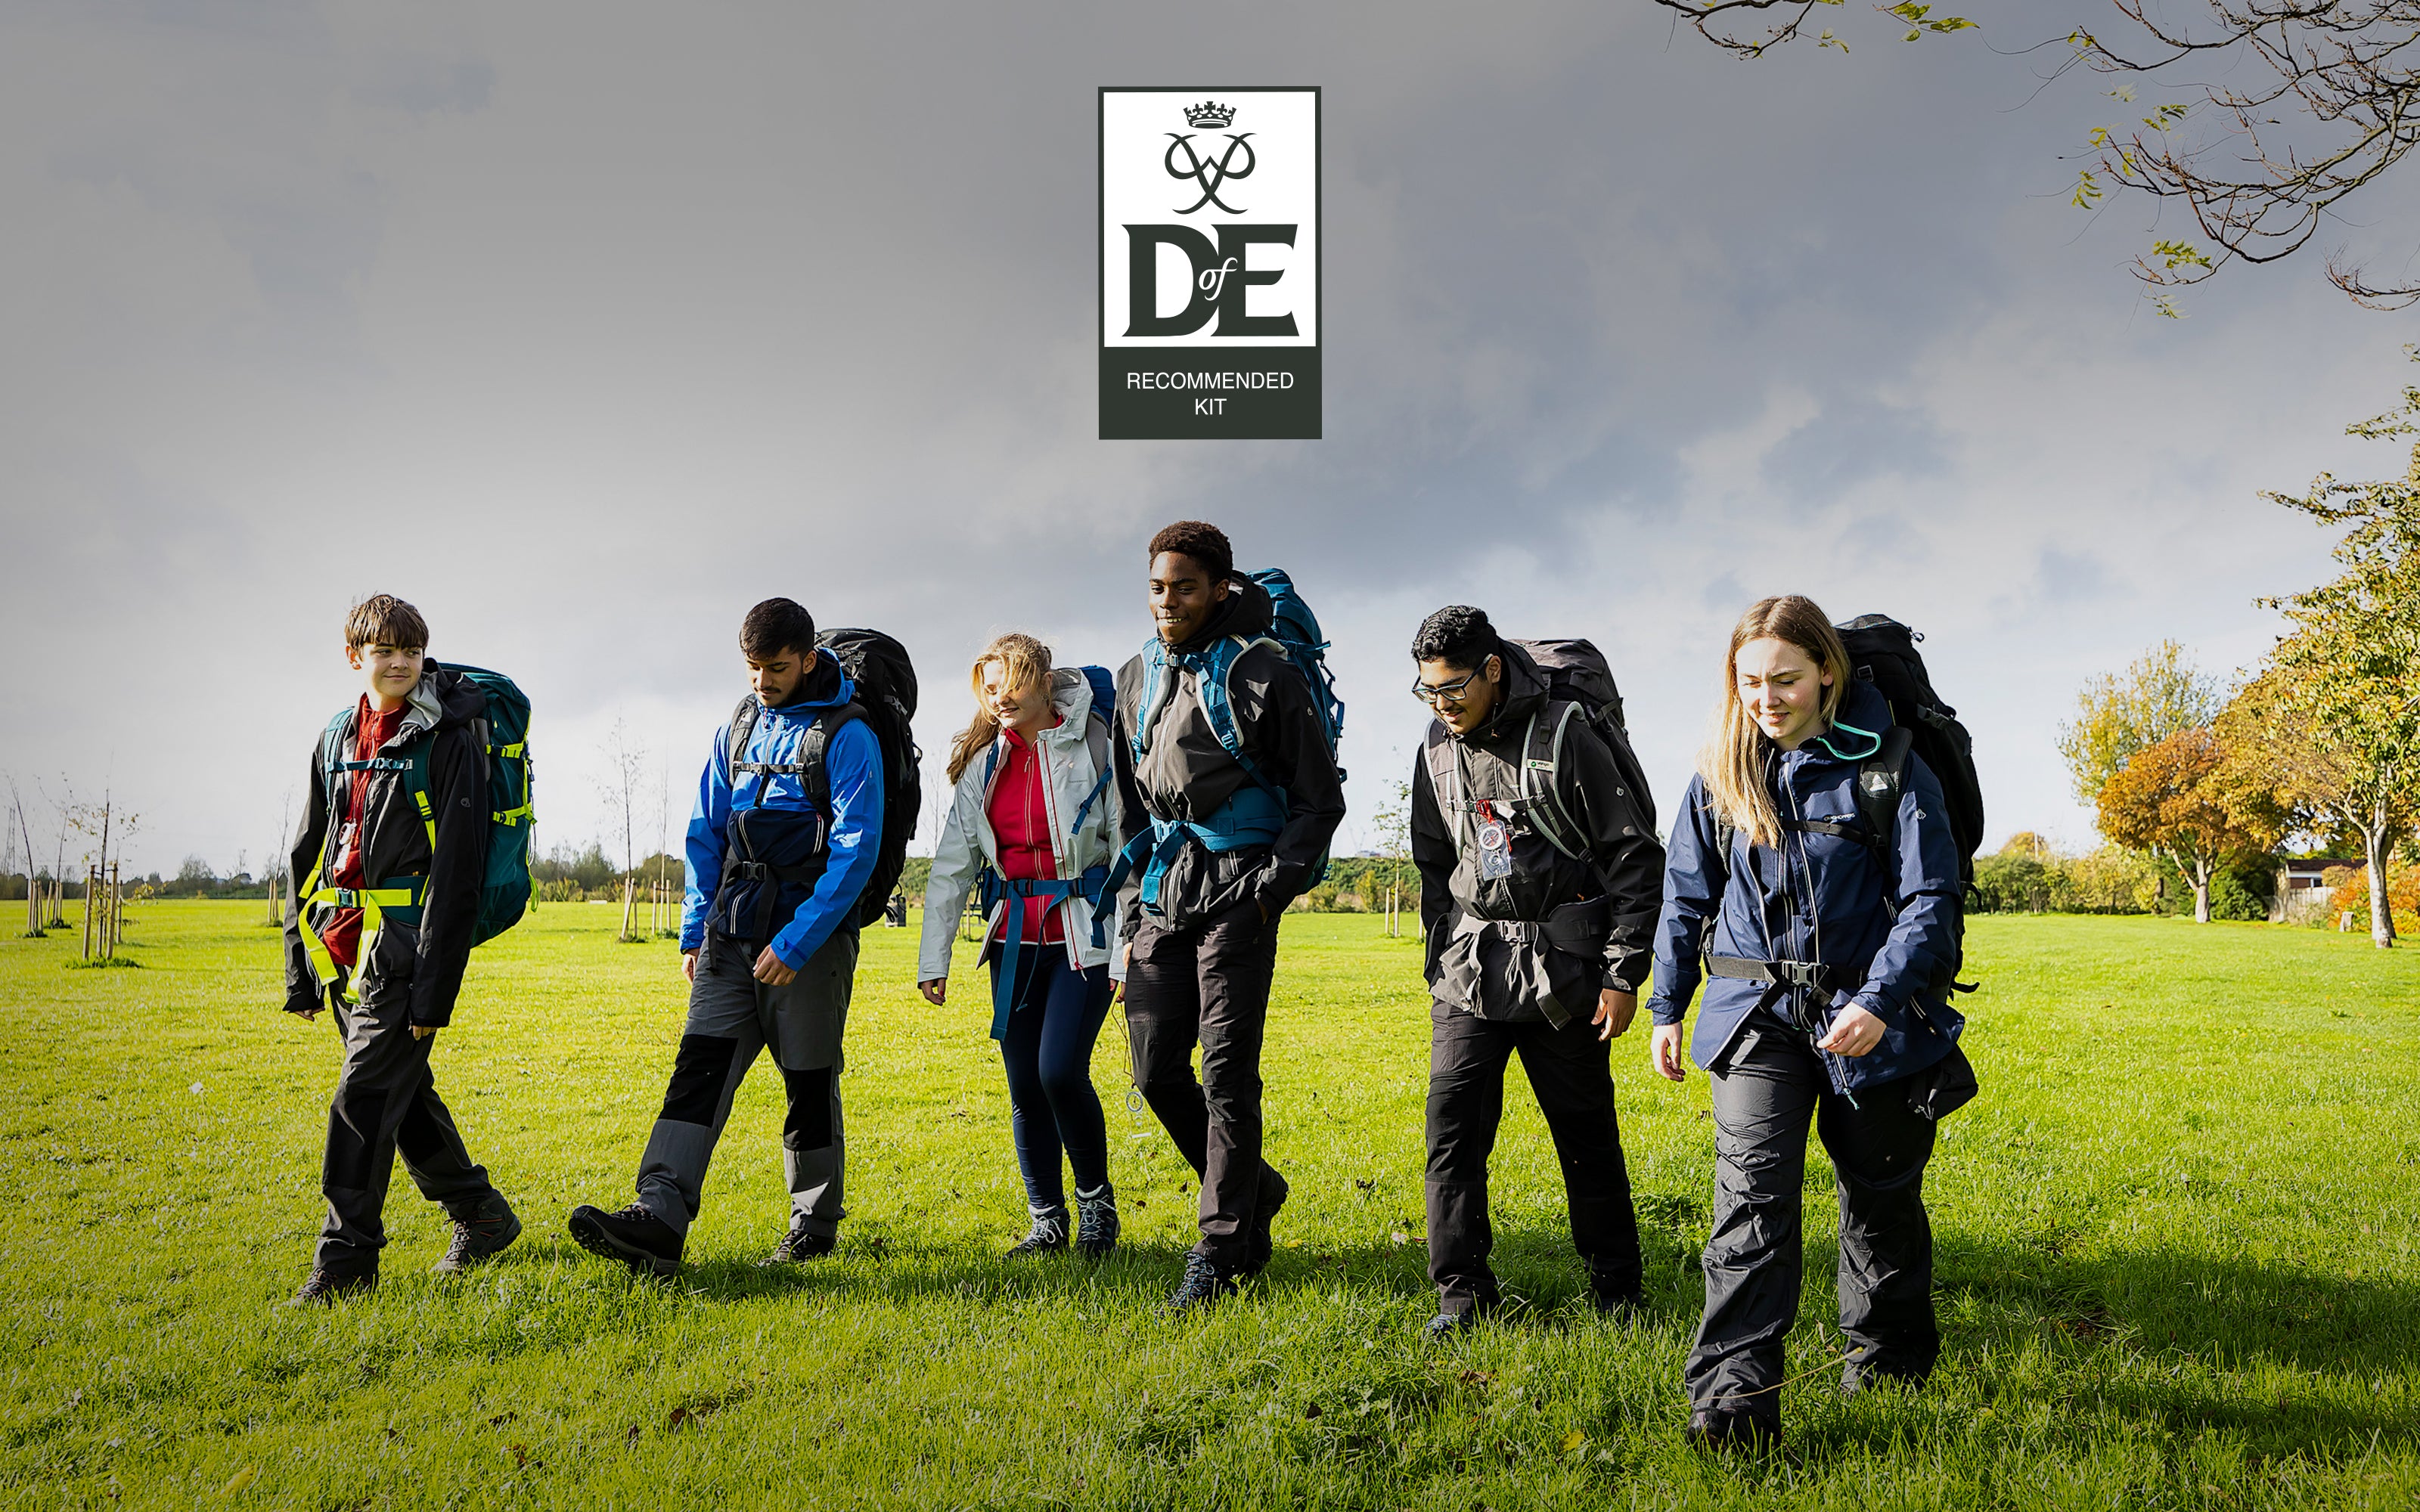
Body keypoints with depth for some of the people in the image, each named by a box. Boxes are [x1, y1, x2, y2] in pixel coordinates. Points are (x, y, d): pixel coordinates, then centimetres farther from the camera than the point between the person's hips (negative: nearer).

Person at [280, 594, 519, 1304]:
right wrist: (300, 968, 13)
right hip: (346, 948, 7)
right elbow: (308, 857, 17)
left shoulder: (447, 739, -8)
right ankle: (481, 1216, 29)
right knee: (403, 1092, 14)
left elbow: (458, 870, -13)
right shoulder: (336, 740, 12)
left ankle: (345, 1259, 0)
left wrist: (435, 986, -18)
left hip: (405, 947, -7)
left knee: (362, 1098, -10)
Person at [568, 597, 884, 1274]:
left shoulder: (847, 736, -8)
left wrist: (795, 942, -17)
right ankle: (659, 1220, -16)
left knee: (810, 1084, 5)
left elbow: (856, 851, -13)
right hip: (732, 937, 5)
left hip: (811, 936, -5)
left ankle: (815, 1225, 20)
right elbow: (707, 833, 17)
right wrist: (696, 930, 10)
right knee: (700, 1065, -8)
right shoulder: (738, 728, 12)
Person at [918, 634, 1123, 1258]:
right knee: (1023, 1085, 5)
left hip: (1085, 933, -5)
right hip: (1016, 936, 5)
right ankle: (1048, 1222, 20)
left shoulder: (1094, 746, -7)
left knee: (1060, 1069, -15)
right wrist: (934, 956, 5)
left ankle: (1096, 1200, 9)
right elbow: (953, 862, 10)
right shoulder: (983, 762, 8)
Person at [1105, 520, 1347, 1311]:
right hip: (1163, 891, 6)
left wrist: (1271, 891, -11)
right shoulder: (1137, 679, 13)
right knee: (1156, 1069, 5)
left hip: (1238, 890, -6)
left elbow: (1320, 800, -2)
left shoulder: (1264, 674, -5)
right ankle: (1253, 1189, 26)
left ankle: (1221, 1250, 3)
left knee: (1227, 1072, -6)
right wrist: (1132, 915, 13)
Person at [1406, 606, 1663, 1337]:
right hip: (1470, 967, 4)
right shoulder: (1438, 749, 7)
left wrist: (1624, 973, -9)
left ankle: (1617, 1287, 22)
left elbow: (1634, 855, -8)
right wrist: (1442, 958, 14)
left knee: (1586, 1131, 5)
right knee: (1453, 1120, -5)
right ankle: (1463, 1291, 5)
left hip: (1561, 969, -4)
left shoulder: (1565, 734, -10)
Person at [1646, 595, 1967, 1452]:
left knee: (1881, 1190, 14)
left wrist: (1879, 1000, -20)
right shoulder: (1719, 777, 3)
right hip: (1757, 1014, 2)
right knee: (1752, 1191, -12)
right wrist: (1667, 1009, 11)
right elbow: (1686, 901, 12)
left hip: (1868, 1015, -1)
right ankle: (1734, 1391, -14)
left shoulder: (1887, 768, -8)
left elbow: (1931, 899, -9)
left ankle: (1890, 1349, 37)